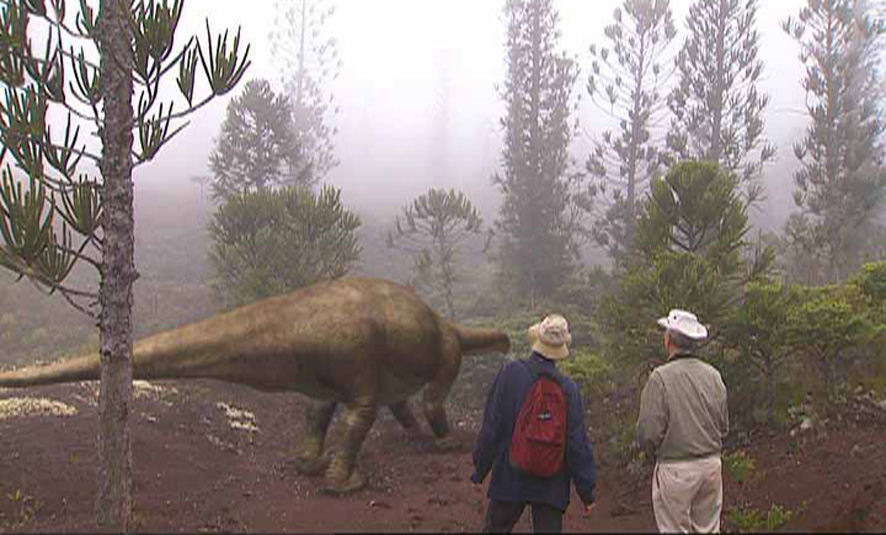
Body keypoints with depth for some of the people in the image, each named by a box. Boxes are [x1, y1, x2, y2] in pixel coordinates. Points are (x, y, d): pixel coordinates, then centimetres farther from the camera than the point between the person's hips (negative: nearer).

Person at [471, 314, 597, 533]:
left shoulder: (510, 373, -11)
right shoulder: (568, 389, -10)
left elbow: (491, 427, -7)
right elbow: (577, 443, -8)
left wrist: (480, 471, 4)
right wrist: (587, 491, 2)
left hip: (509, 480, 0)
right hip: (551, 486, 0)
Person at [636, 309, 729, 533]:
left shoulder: (661, 377, -15)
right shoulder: (713, 375, 2)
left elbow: (649, 432, -16)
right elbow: (724, 426, 8)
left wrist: (650, 450, 5)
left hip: (675, 469, -5)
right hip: (712, 464, 5)